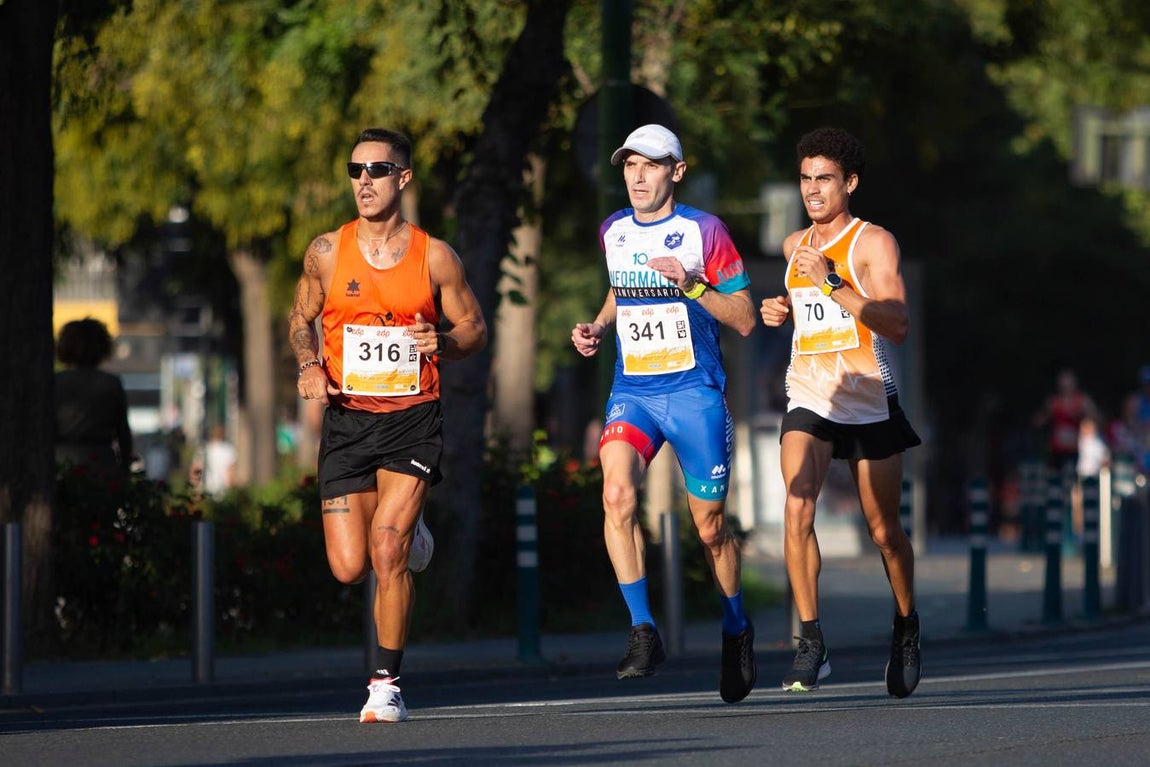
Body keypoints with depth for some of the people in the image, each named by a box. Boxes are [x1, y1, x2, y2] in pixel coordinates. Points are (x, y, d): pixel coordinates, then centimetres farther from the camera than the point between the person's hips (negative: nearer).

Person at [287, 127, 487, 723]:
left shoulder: (434, 256, -2)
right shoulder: (327, 252, 2)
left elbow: (475, 328, 8)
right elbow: (300, 319, 15)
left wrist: (443, 342, -14)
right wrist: (308, 363, -6)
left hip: (412, 420, -2)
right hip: (346, 420, 2)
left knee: (387, 552, -17)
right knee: (349, 568, -3)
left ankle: (386, 683, -4)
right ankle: (405, 531, 35)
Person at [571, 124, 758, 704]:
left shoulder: (704, 231, -5)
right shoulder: (613, 232, 8)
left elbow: (745, 320, -5)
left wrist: (693, 285, -20)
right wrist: (598, 326, 9)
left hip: (695, 392, -3)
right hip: (632, 391, 3)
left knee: (710, 526, 5)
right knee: (617, 494, -24)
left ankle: (736, 631, 31)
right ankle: (644, 634, -22)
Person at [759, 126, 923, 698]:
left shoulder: (874, 243, -6)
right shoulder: (795, 246, 13)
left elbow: (897, 325, -18)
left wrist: (831, 283, -25)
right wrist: (783, 311, 10)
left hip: (868, 401, -3)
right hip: (808, 398, 3)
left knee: (884, 529, 7)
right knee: (797, 507, -20)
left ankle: (906, 625, 34)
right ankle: (811, 645, -18)